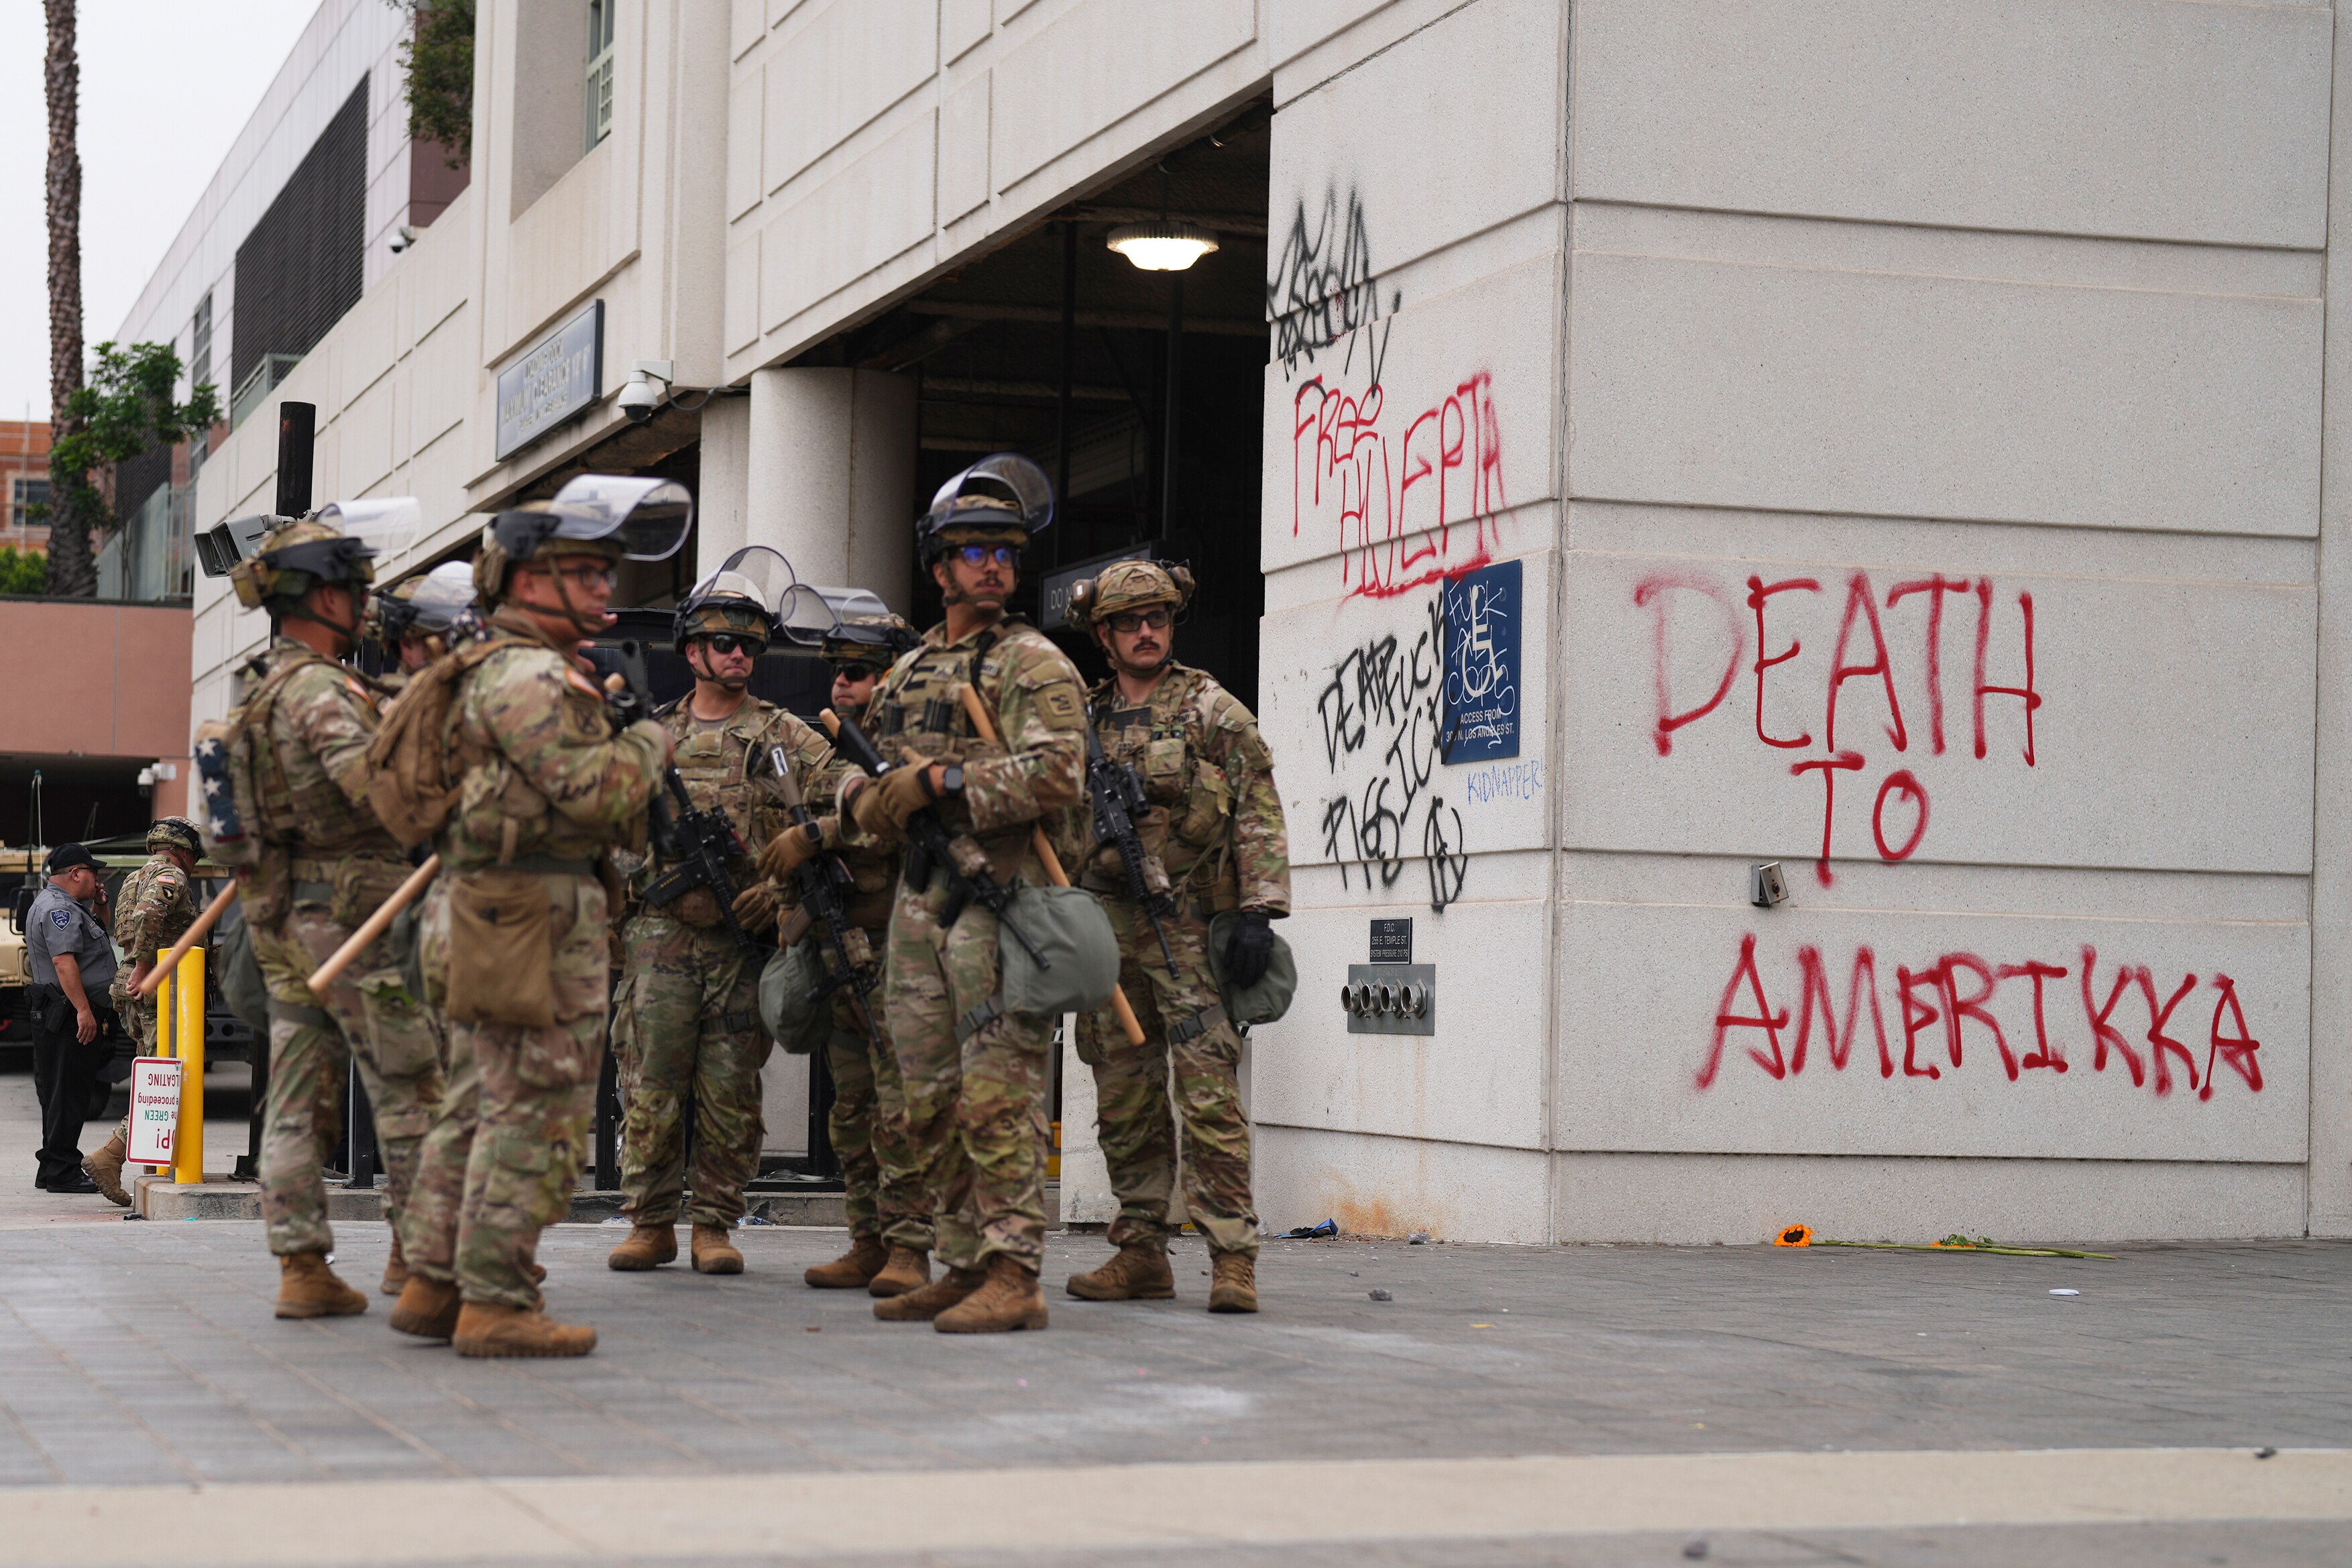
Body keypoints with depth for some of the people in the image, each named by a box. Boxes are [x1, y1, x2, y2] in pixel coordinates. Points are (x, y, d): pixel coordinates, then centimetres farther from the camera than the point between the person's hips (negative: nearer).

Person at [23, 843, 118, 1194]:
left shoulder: (60, 905, 21)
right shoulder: (58, 909, -14)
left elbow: (94, 939, 36)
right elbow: (64, 961, -25)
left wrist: (98, 909, 17)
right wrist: (84, 1010, -29)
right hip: (71, 1017, -11)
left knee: (63, 1095, 14)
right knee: (69, 1095, -9)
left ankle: (54, 1170, 19)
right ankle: (62, 1173, -8)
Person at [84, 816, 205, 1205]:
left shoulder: (138, 878, 23)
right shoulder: (171, 876, -7)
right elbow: (148, 914, -26)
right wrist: (143, 968, -24)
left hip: (137, 995, 10)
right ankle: (109, 1158, -21)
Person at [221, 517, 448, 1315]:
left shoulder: (264, 689, 16)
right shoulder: (320, 690, -15)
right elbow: (373, 786, -29)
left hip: (284, 918, 9)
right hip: (353, 911, -9)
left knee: (299, 1095, 5)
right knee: (411, 1085, 1)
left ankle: (301, 1266, 3)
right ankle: (417, 1249, 7)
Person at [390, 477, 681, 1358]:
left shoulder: (490, 668, 20)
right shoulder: (530, 676, -14)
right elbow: (595, 793, -21)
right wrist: (648, 743, -5)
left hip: (483, 918, 11)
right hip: (541, 915, -11)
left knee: (478, 1105, 15)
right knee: (534, 1117, -7)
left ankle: (433, 1284, 19)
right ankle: (498, 1303, -5)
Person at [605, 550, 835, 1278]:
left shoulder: (784, 737, 8)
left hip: (746, 937, -1)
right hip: (662, 934, 1)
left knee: (731, 1092, 1)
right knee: (650, 1085, -1)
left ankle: (715, 1223, 9)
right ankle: (650, 1222, 8)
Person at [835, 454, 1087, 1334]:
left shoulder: (1034, 664, -2)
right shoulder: (907, 675, 20)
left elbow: (1057, 771, -16)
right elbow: (863, 780, 23)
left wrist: (941, 782, -15)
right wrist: (870, 794, -2)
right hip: (919, 900, 8)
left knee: (998, 1096, -11)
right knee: (931, 1100, 9)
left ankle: (1013, 1277, -10)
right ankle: (963, 1267, 16)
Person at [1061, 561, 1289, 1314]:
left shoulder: (1214, 710, 1)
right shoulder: (1085, 721, 15)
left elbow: (1260, 815, -4)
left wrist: (1257, 911, -13)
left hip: (1189, 933, -5)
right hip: (1108, 933, 5)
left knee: (1209, 1096, -11)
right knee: (1126, 1103, 8)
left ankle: (1233, 1257, -11)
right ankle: (1141, 1252, 14)